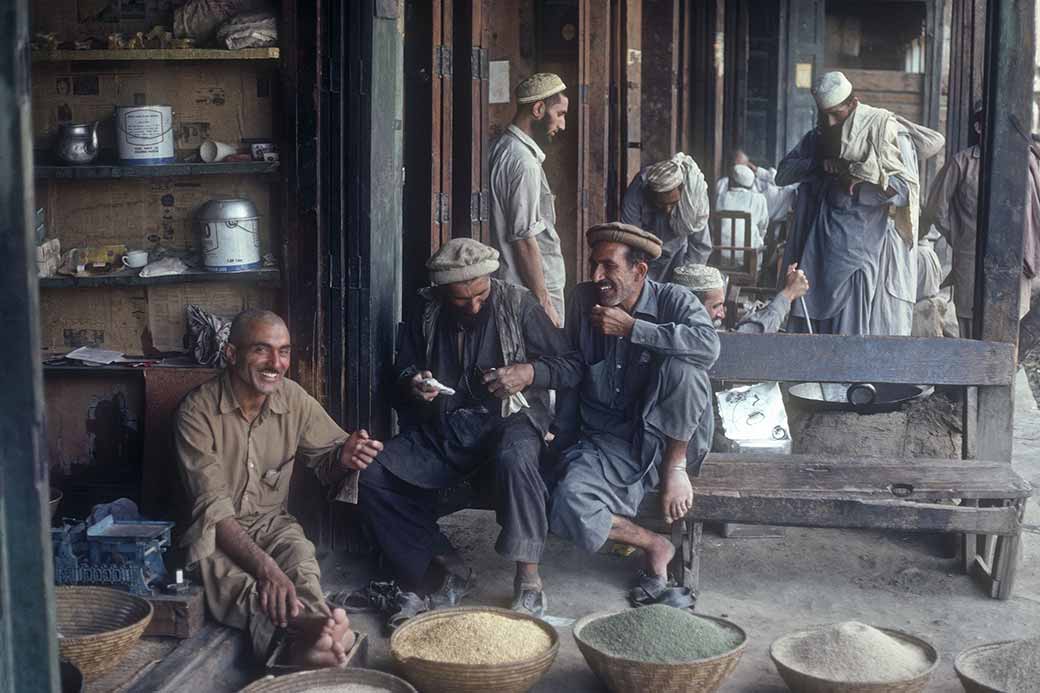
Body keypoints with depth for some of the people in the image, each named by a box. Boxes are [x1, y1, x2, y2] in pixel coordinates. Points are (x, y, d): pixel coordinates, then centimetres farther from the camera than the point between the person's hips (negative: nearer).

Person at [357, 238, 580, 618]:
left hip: (506, 420, -4)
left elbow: (571, 367, 2)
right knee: (372, 476, -18)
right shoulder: (426, 312, 6)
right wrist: (411, 384, -6)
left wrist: (530, 372, -17)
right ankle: (446, 564, -9)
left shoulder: (517, 303, -2)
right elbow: (402, 371, 18)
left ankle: (528, 576, -26)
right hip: (439, 428, 4)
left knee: (514, 460, -39)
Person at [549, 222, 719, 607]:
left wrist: (630, 327, -25)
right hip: (608, 442, 3)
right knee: (569, 507, -27)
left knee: (681, 363, -31)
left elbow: (708, 345, -31)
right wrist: (564, 444, 8)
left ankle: (676, 467, -13)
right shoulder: (583, 300, 3)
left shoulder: (672, 300, -8)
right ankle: (654, 547, 0)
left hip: (669, 435, -3)